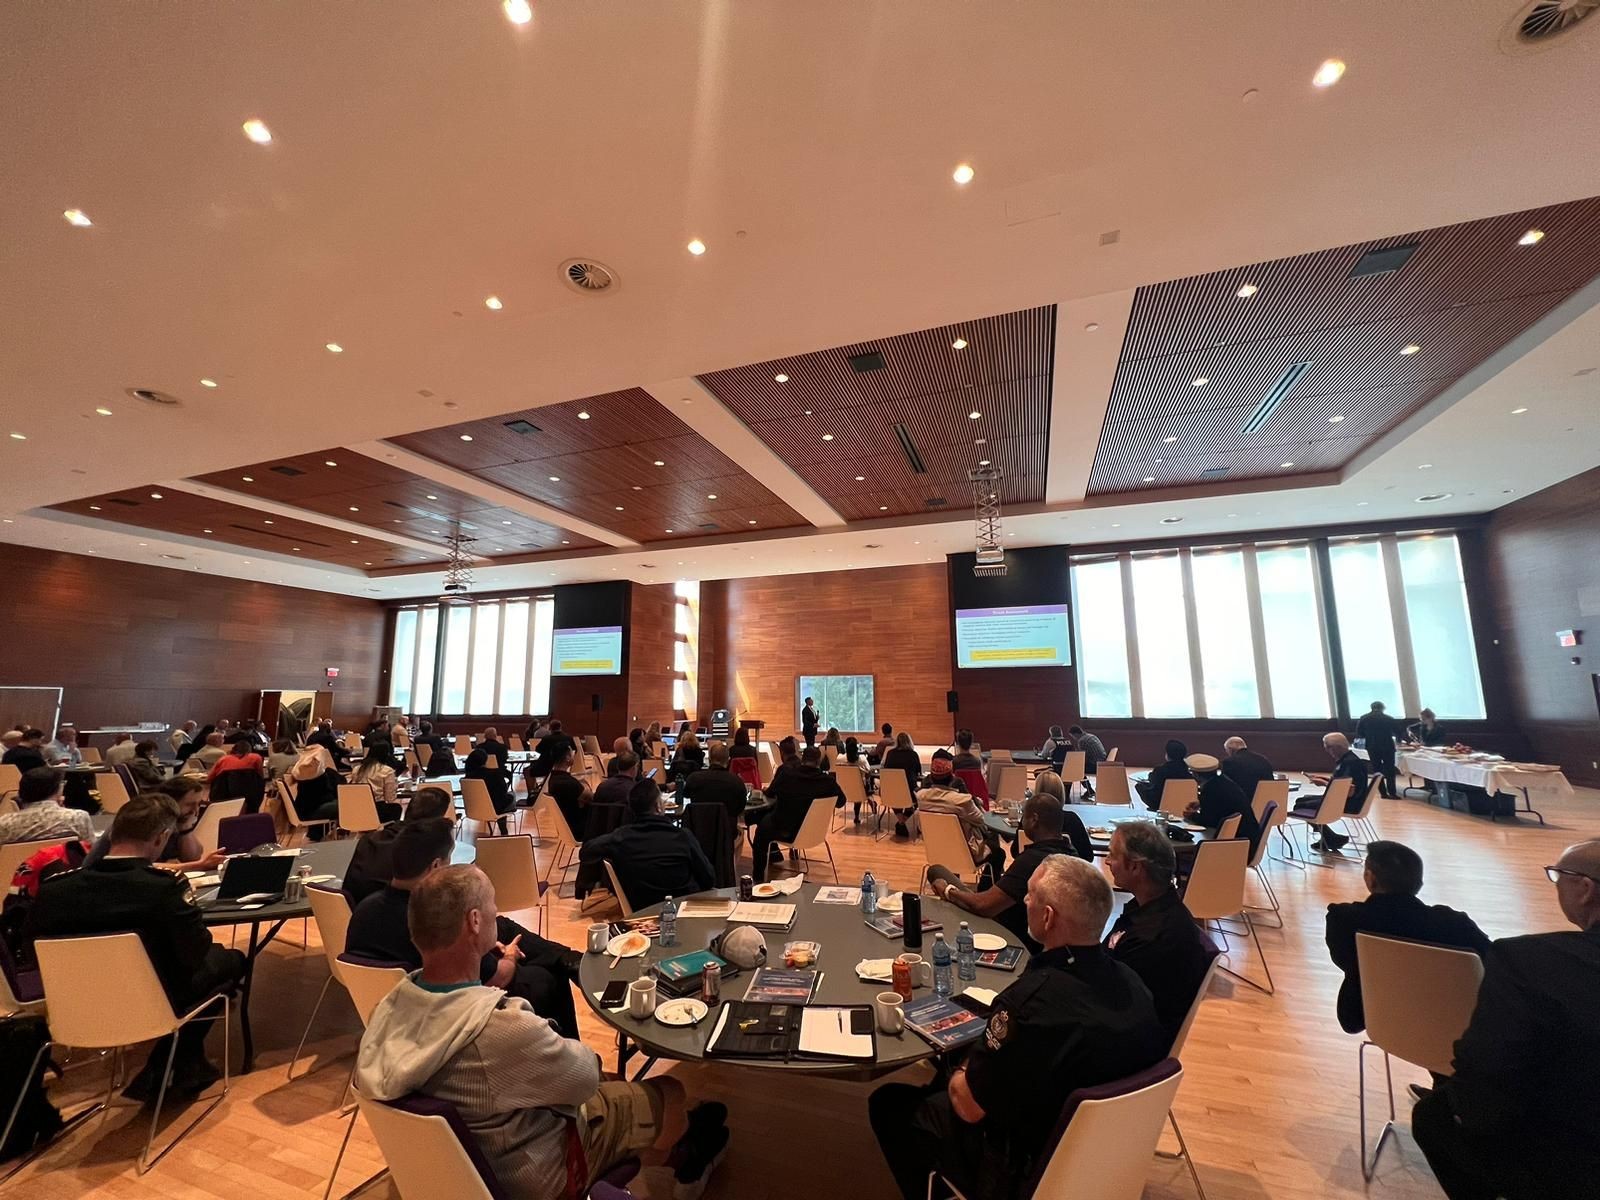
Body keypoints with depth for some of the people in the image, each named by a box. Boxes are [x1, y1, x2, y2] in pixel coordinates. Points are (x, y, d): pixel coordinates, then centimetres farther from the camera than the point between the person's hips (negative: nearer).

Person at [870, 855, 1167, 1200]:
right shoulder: (1132, 981, -14)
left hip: (1025, 1170, -6)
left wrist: (957, 1077, -1)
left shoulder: (1031, 1003, -36)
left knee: (888, 1103, 11)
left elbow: (968, 1107, -24)